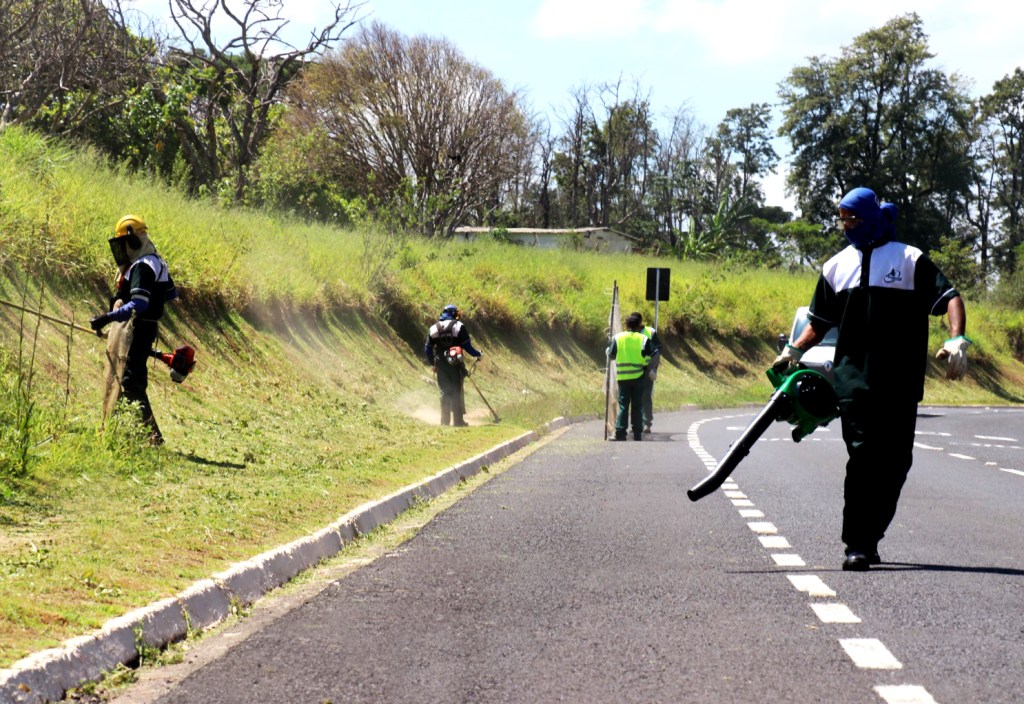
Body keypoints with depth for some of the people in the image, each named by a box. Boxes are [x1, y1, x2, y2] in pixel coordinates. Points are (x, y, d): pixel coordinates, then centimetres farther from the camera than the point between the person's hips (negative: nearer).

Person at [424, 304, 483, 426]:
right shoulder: (458, 325, -5)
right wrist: (478, 354, 8)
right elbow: (466, 346, -8)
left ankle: (445, 421, 7)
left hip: (440, 364, 3)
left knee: (445, 392, 10)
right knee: (457, 392, 4)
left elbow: (427, 349, 10)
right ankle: (458, 420, 2)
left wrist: (432, 363, 23)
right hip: (455, 364, -3)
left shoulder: (434, 328, 8)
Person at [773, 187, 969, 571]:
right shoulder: (836, 266, 16)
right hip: (854, 378, 1)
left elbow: (949, 298, -1)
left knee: (895, 462, 1)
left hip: (901, 382, -1)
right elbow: (819, 323, 21)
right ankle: (857, 545, -11)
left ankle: (869, 538, 13)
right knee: (862, 457, -11)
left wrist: (956, 340, -17)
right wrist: (794, 351, 5)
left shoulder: (910, 260, 7)